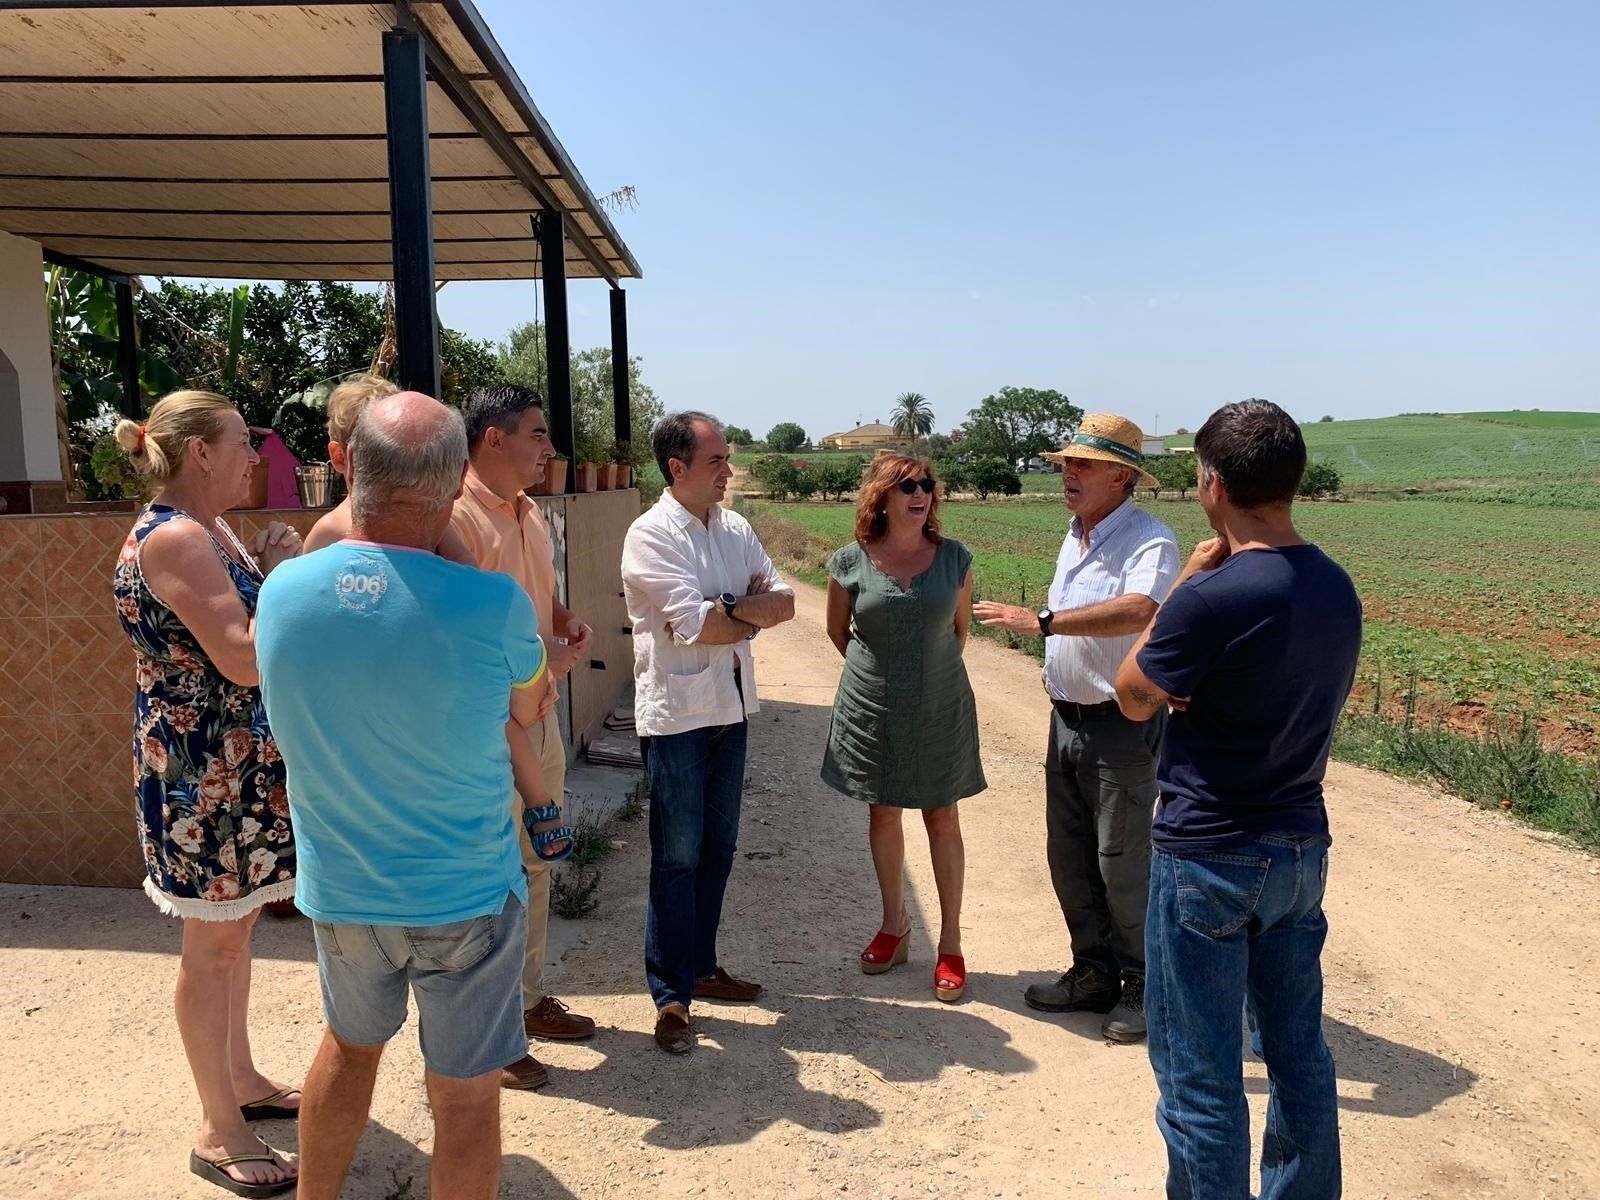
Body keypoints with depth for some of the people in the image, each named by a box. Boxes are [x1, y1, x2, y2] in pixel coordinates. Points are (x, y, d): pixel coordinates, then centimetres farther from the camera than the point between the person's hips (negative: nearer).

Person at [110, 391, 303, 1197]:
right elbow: (243, 660, -27)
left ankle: (240, 1081, 36)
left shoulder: (210, 531, 10)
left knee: (234, 929, 19)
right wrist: (280, 574, -16)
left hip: (240, 766, 10)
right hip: (201, 773, -9)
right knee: (213, 945, 3)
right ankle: (218, 1132, 18)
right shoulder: (172, 538, -20)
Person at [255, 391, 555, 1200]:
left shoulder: (283, 590, -12)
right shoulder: (495, 606, -24)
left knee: (349, 1043, 29)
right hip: (465, 895, -4)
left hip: (339, 889, 5)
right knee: (465, 1090, 14)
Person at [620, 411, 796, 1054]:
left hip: (731, 708, 7)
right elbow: (695, 627, -21)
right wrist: (755, 613, -6)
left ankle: (701, 967, 31)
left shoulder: (735, 528, 9)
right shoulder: (651, 535, -12)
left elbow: (784, 600, 1)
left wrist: (729, 604, -17)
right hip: (677, 711, -7)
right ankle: (671, 997, 12)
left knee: (717, 848, 15)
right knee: (678, 856, 0)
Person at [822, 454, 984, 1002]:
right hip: (872, 711, 1)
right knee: (883, 814, 13)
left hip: (940, 709, 0)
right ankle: (894, 926, 31)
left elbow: (960, 628, 9)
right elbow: (838, 630, 8)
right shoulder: (850, 563, -7)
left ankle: (950, 941, 18)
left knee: (943, 818, 7)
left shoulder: (954, 559, -4)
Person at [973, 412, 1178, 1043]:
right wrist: (1057, 669, 13)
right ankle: (1094, 974, 30)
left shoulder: (1149, 540, -17)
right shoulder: (1074, 537, 12)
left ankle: (1144, 988, 21)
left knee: (1121, 865, 1)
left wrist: (1040, 620, -38)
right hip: (1068, 720, 9)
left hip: (1122, 725, -8)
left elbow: (1137, 611, -37)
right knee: (1067, 857, 14)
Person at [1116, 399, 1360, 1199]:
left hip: (1209, 857, -8)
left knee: (1198, 1073, 7)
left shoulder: (1212, 597, -23)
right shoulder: (1337, 587, 2)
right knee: (1297, 1051, 20)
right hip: (1302, 847, 8)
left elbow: (1134, 697, -8)